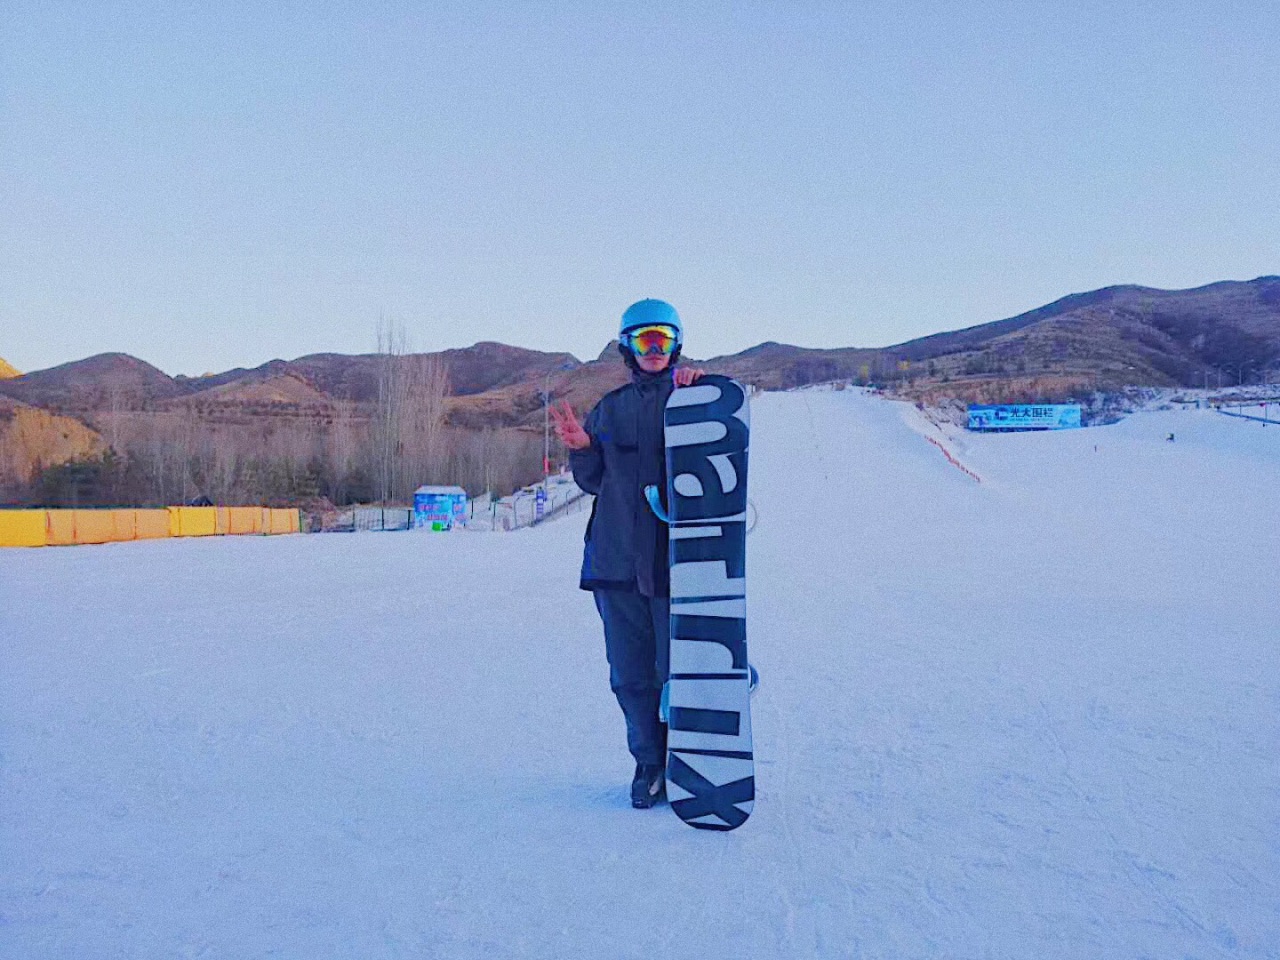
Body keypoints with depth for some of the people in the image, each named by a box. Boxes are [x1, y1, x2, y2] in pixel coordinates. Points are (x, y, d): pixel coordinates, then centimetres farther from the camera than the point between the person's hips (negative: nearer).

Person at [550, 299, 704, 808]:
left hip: (673, 559, -3)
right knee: (629, 674, 10)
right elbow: (595, 482, 17)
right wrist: (581, 449, -3)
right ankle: (648, 762, 26)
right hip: (616, 559, 4)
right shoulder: (609, 409, 13)